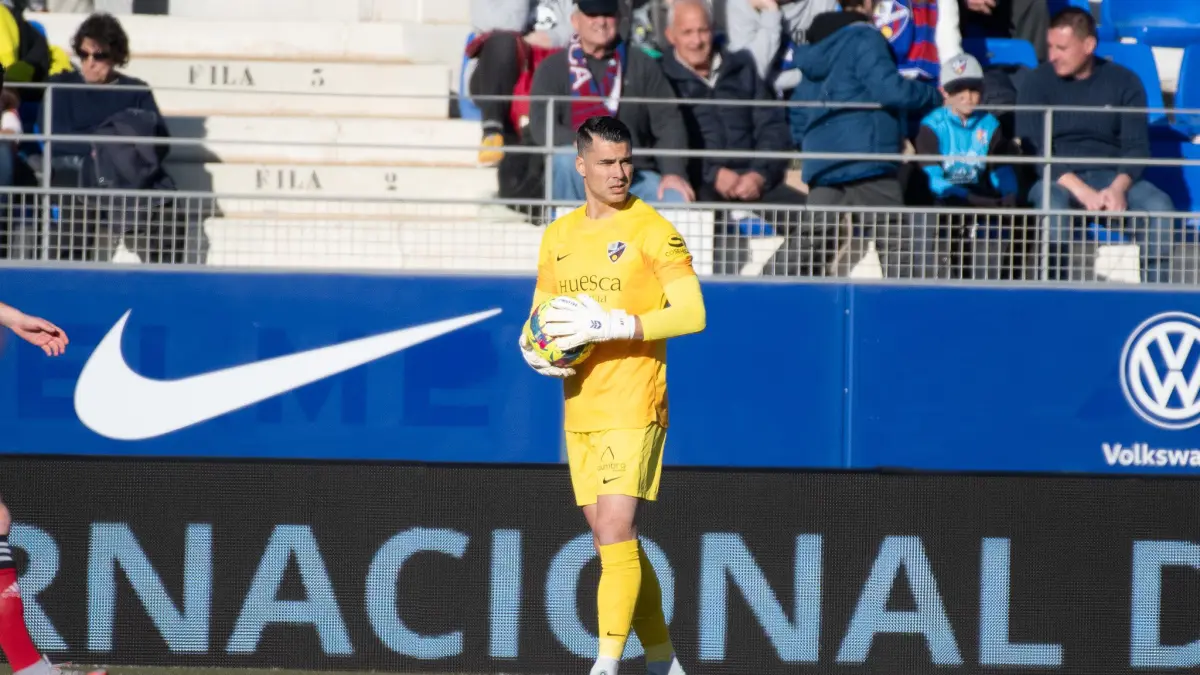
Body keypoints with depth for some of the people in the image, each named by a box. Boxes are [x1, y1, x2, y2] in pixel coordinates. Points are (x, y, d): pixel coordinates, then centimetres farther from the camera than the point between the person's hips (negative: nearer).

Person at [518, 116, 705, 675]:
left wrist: (613, 325, -21)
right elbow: (542, 313, 24)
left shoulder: (652, 230, -6)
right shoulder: (558, 236, 14)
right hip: (578, 412, 7)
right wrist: (533, 349, 1)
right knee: (612, 541, 9)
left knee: (616, 532, -15)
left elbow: (691, 313, -13)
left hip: (632, 409, -7)